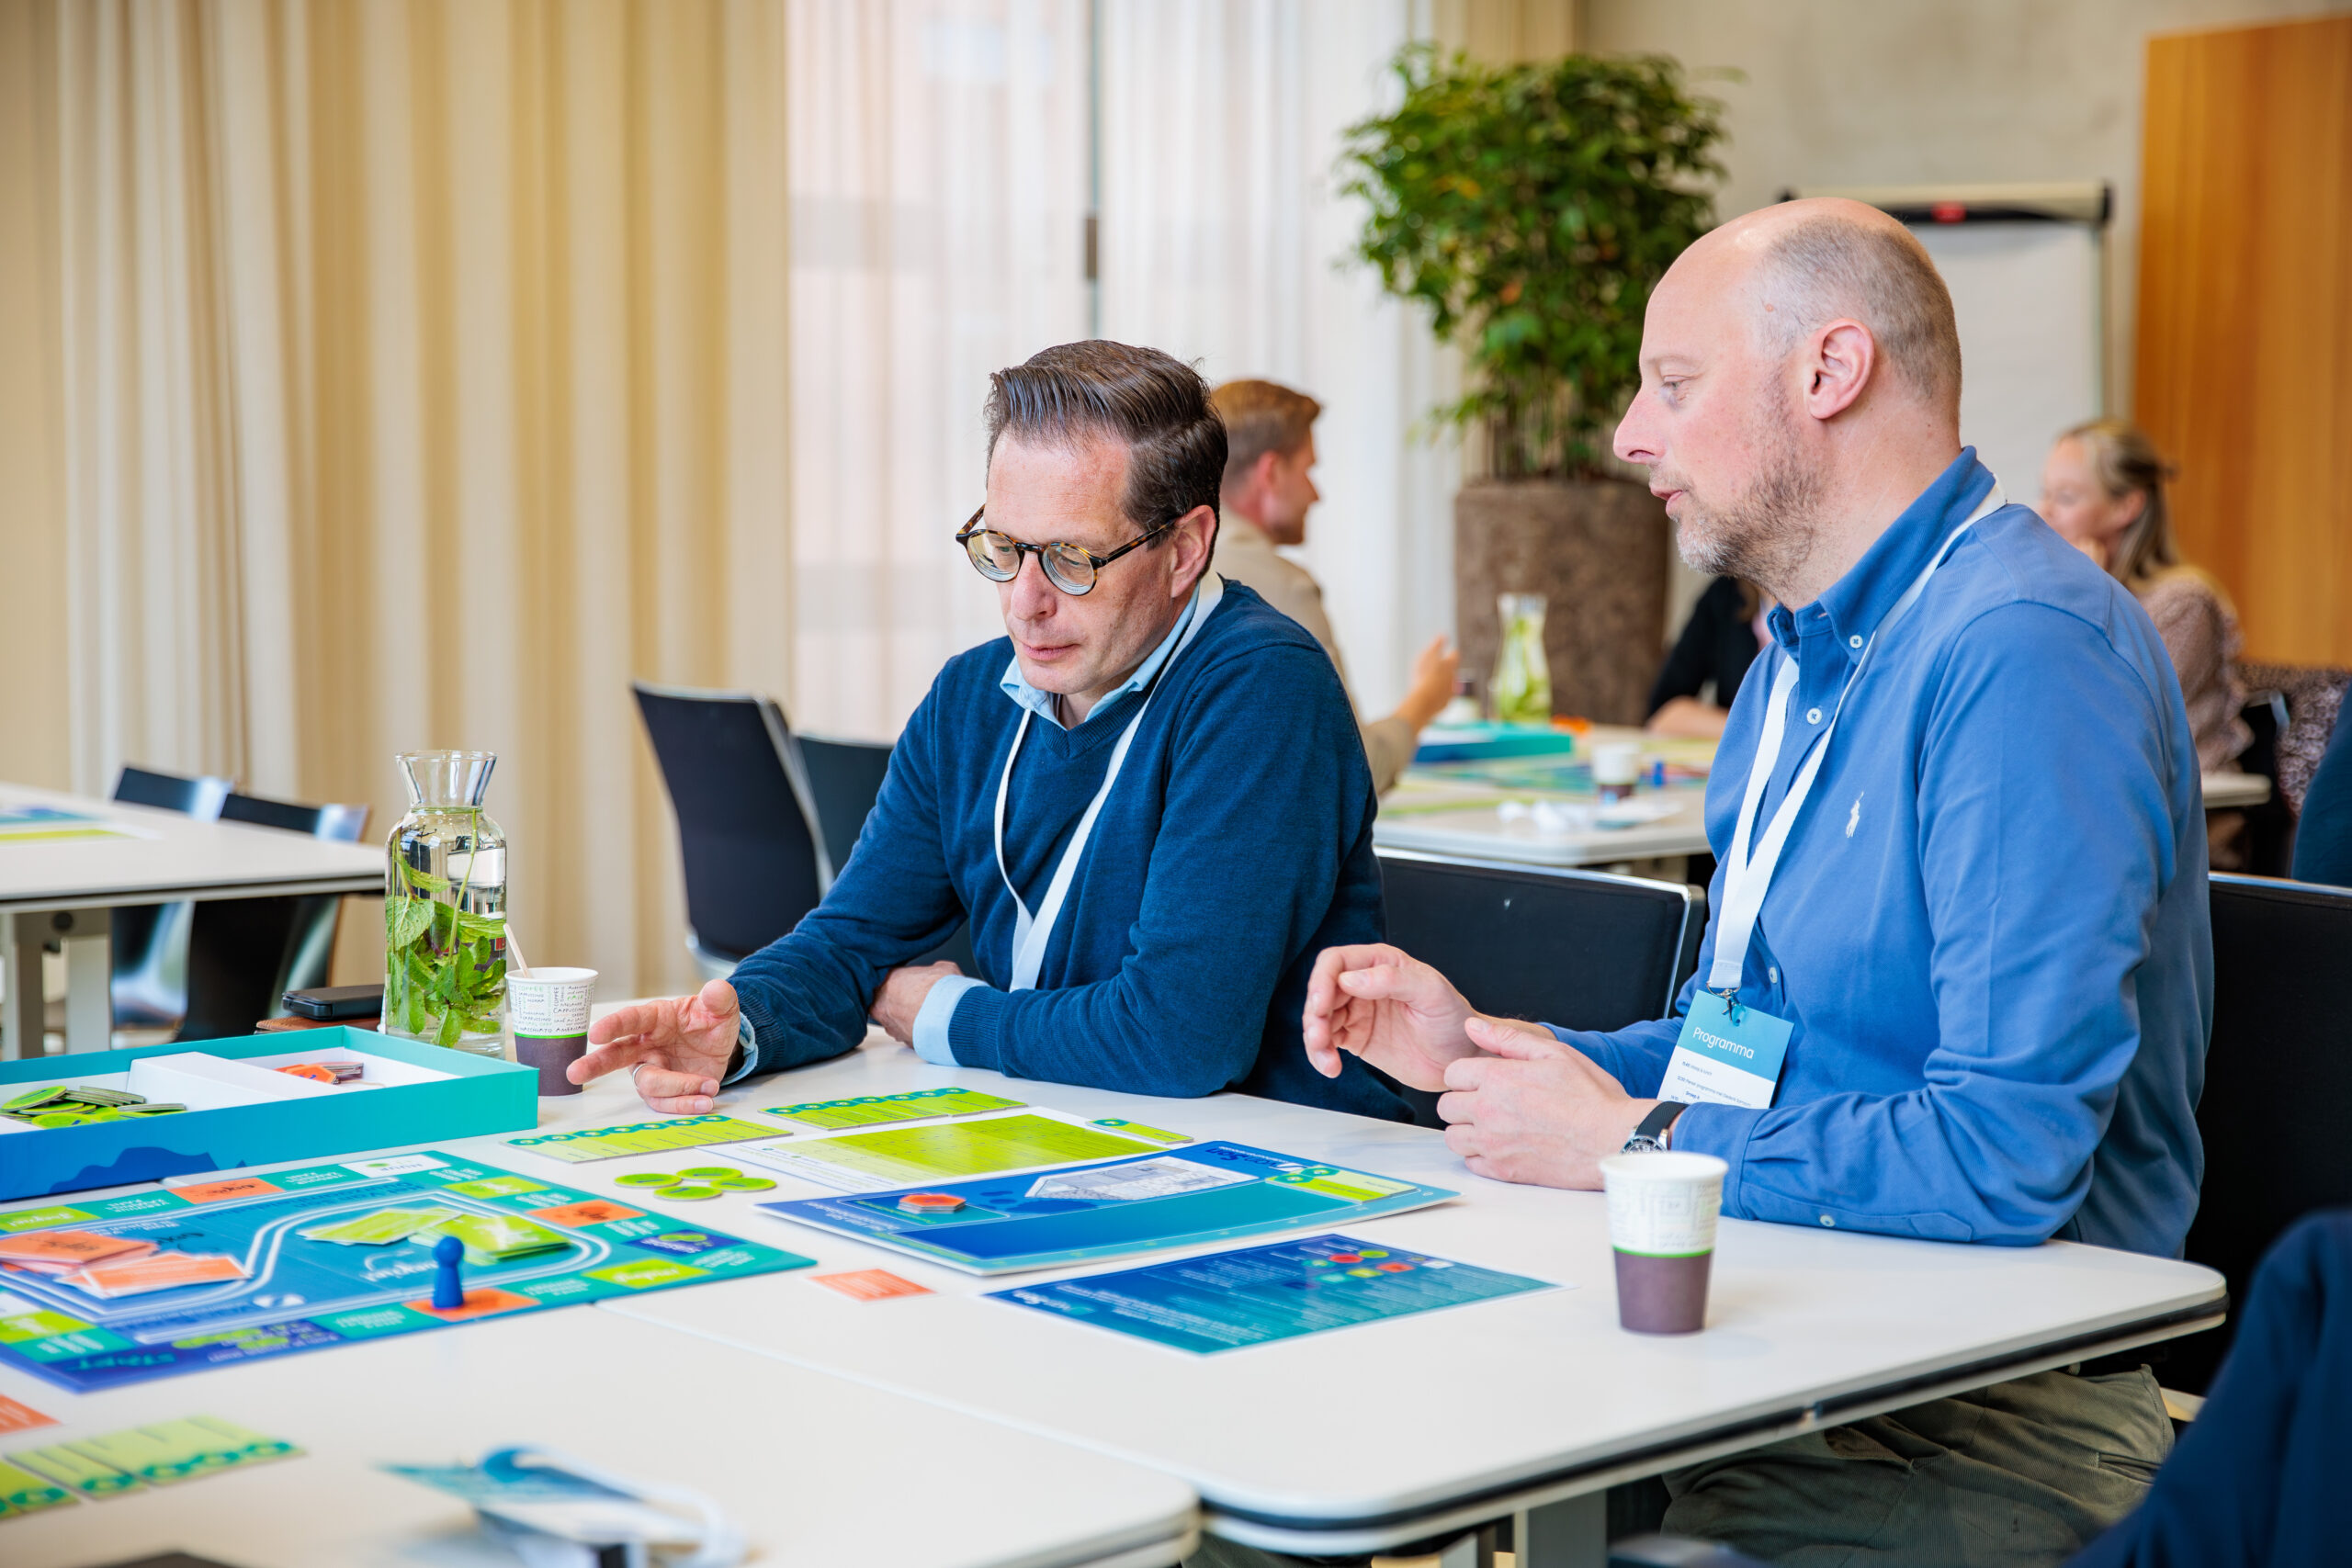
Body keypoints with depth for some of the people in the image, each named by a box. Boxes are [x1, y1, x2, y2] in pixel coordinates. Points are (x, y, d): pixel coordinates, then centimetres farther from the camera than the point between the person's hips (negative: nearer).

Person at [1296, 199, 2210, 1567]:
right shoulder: (1802, 658, 17)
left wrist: (1634, 1141, -14)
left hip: (1992, 1426, -8)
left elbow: (2009, 1154, -26)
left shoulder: (2022, 655, -18)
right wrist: (1481, 1051, 7)